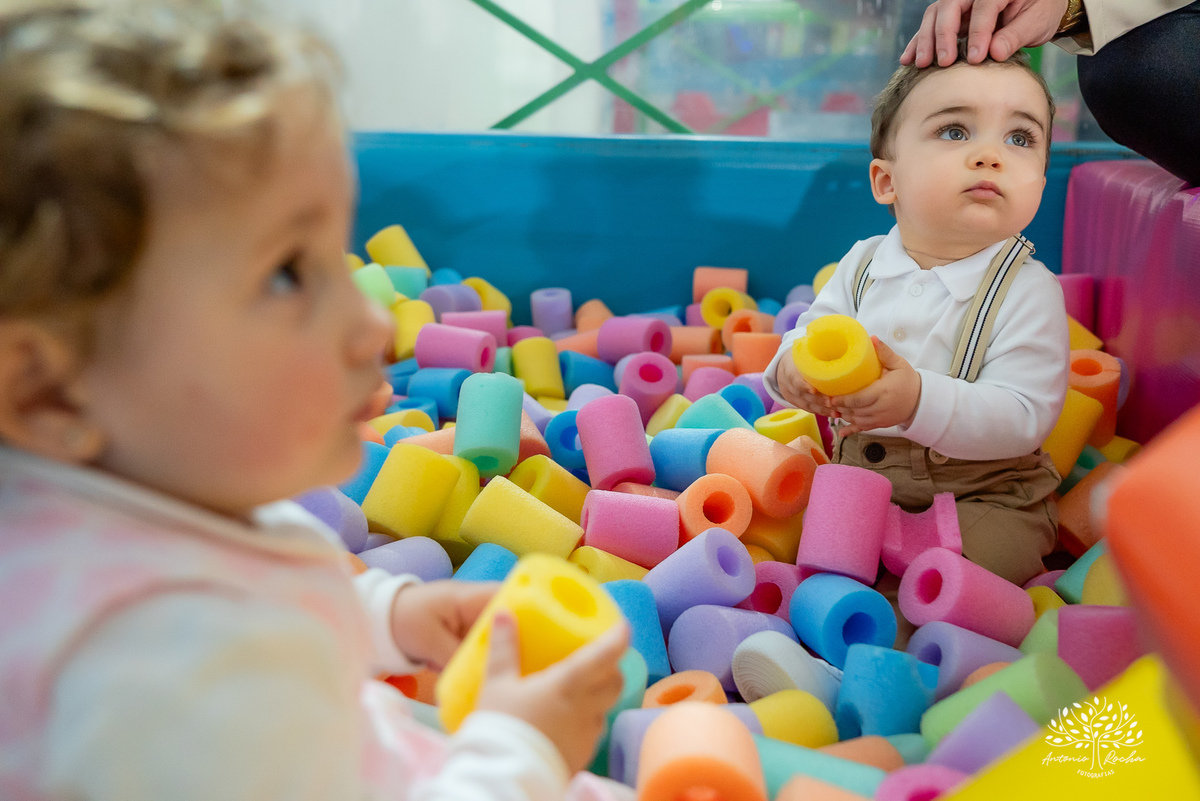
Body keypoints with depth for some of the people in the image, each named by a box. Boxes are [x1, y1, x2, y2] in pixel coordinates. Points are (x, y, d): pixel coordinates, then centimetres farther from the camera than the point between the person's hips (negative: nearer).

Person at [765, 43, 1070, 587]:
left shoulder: (1028, 290, -15)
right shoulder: (863, 264, -1)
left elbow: (1024, 418, -23)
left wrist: (919, 400, -40)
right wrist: (794, 366, -24)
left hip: (982, 495, -4)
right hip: (857, 474, 4)